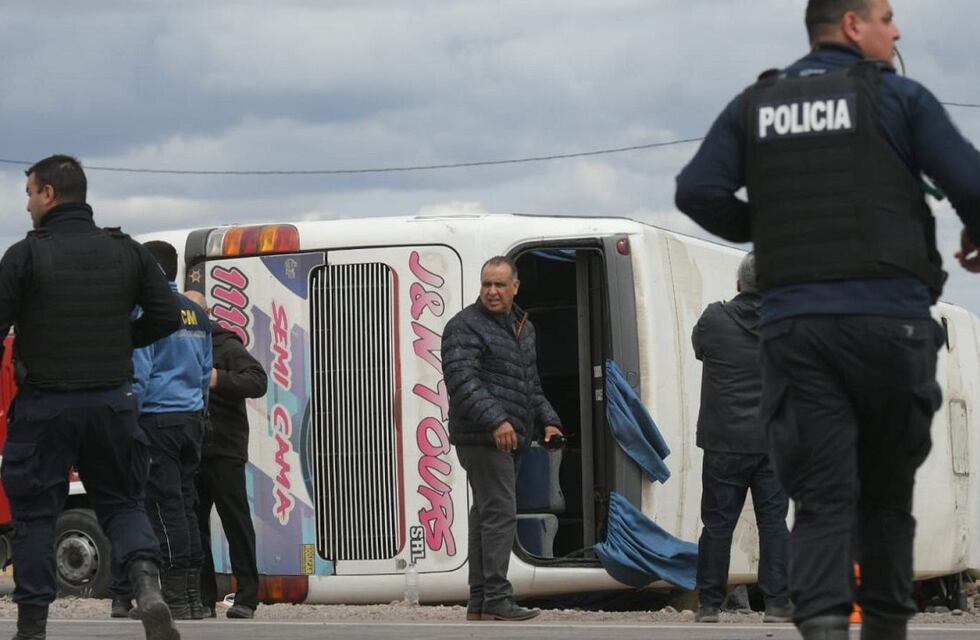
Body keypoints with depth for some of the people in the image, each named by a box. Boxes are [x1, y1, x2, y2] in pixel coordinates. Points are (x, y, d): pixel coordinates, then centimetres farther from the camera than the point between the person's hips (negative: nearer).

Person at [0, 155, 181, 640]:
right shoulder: (126, 252, 5)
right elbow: (166, 316, 6)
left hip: (44, 405, -3)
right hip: (112, 403, 3)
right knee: (122, 502, 14)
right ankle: (147, 585, -12)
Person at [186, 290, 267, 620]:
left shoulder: (227, 348, -2)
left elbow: (258, 380, -15)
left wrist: (219, 380, -28)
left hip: (224, 452, -6)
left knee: (236, 522, -4)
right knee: (194, 523, 5)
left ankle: (247, 596, -1)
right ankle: (204, 597, 10)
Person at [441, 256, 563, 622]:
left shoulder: (523, 328, 19)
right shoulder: (466, 327, -9)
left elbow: (531, 384, 28)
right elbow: (462, 381, -20)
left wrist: (547, 420, 16)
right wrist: (496, 420, -30)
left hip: (509, 439, 9)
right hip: (483, 438, -9)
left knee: (485, 515, 11)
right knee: (500, 513, -14)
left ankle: (479, 602, 14)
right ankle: (495, 601, -14)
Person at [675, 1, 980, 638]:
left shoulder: (755, 106, 12)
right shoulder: (898, 97, 2)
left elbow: (697, 191, 4)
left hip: (793, 324, 2)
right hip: (889, 317, -2)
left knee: (822, 497, -1)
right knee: (886, 491, 13)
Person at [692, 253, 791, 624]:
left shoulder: (714, 319, -7)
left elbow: (698, 348, 13)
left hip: (724, 443, -1)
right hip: (774, 441, 1)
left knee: (717, 523, 4)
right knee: (774, 521, 4)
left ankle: (709, 604, 5)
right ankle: (777, 604, 1)